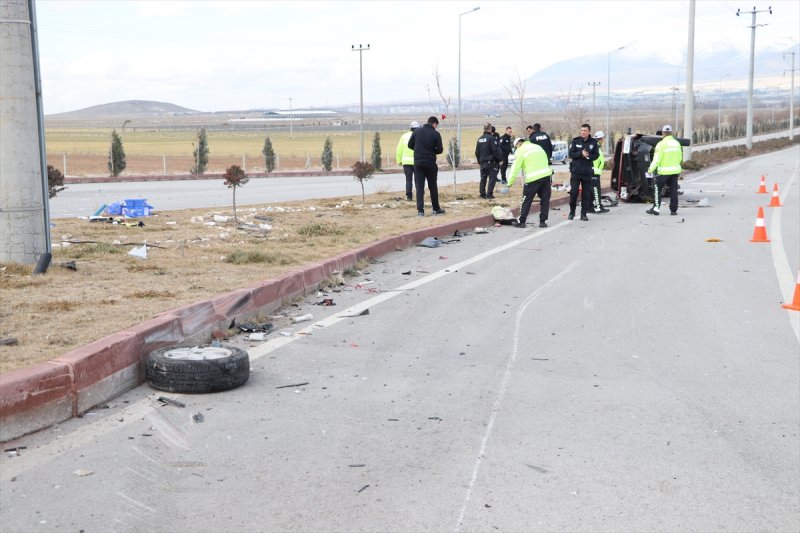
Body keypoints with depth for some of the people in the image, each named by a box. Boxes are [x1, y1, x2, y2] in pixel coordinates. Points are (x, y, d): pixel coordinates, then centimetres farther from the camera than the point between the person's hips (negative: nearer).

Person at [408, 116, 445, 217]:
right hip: (430, 163, -2)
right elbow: (439, 150, -7)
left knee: (419, 186, 2)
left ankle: (420, 210, -5)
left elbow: (410, 145, 5)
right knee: (433, 186, 11)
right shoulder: (436, 134, -6)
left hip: (418, 163, 2)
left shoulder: (416, 131, 2)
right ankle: (436, 209, 19)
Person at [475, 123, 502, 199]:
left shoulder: (480, 139, 9)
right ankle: (489, 194, -8)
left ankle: (482, 194, 16)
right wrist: (499, 159, -6)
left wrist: (479, 161, 23)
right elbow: (496, 151, -17)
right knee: (492, 178, -3)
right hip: (491, 161, -7)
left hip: (482, 162, 7)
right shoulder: (491, 138, -14)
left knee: (483, 178, 14)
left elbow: (477, 152, 15)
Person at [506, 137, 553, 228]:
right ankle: (542, 221, 11)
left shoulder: (520, 151, 3)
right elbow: (546, 161, 18)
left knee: (526, 200, 6)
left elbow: (515, 168, -1)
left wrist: (510, 182, 3)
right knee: (545, 199, 11)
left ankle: (522, 222, 7)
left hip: (532, 178, -5)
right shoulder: (538, 146, 22)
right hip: (546, 176, 5)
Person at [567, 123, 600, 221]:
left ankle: (583, 213, 10)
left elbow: (596, 155, 3)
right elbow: (571, 154, -4)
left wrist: (588, 156, -17)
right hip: (575, 171, -1)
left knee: (586, 193, 2)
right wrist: (581, 153, -18)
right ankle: (572, 211, 14)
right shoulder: (575, 141, 1)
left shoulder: (593, 142, 3)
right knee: (573, 192, -4)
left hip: (587, 172, 1)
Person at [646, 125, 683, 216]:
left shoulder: (661, 144, -13)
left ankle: (656, 208, 0)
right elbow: (680, 158, 12)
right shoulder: (677, 143, 6)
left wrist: (650, 170, -12)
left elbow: (656, 159, -17)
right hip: (675, 171, 5)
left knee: (657, 189, 5)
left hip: (664, 171, -5)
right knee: (673, 190, 8)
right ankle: (673, 210, 9)